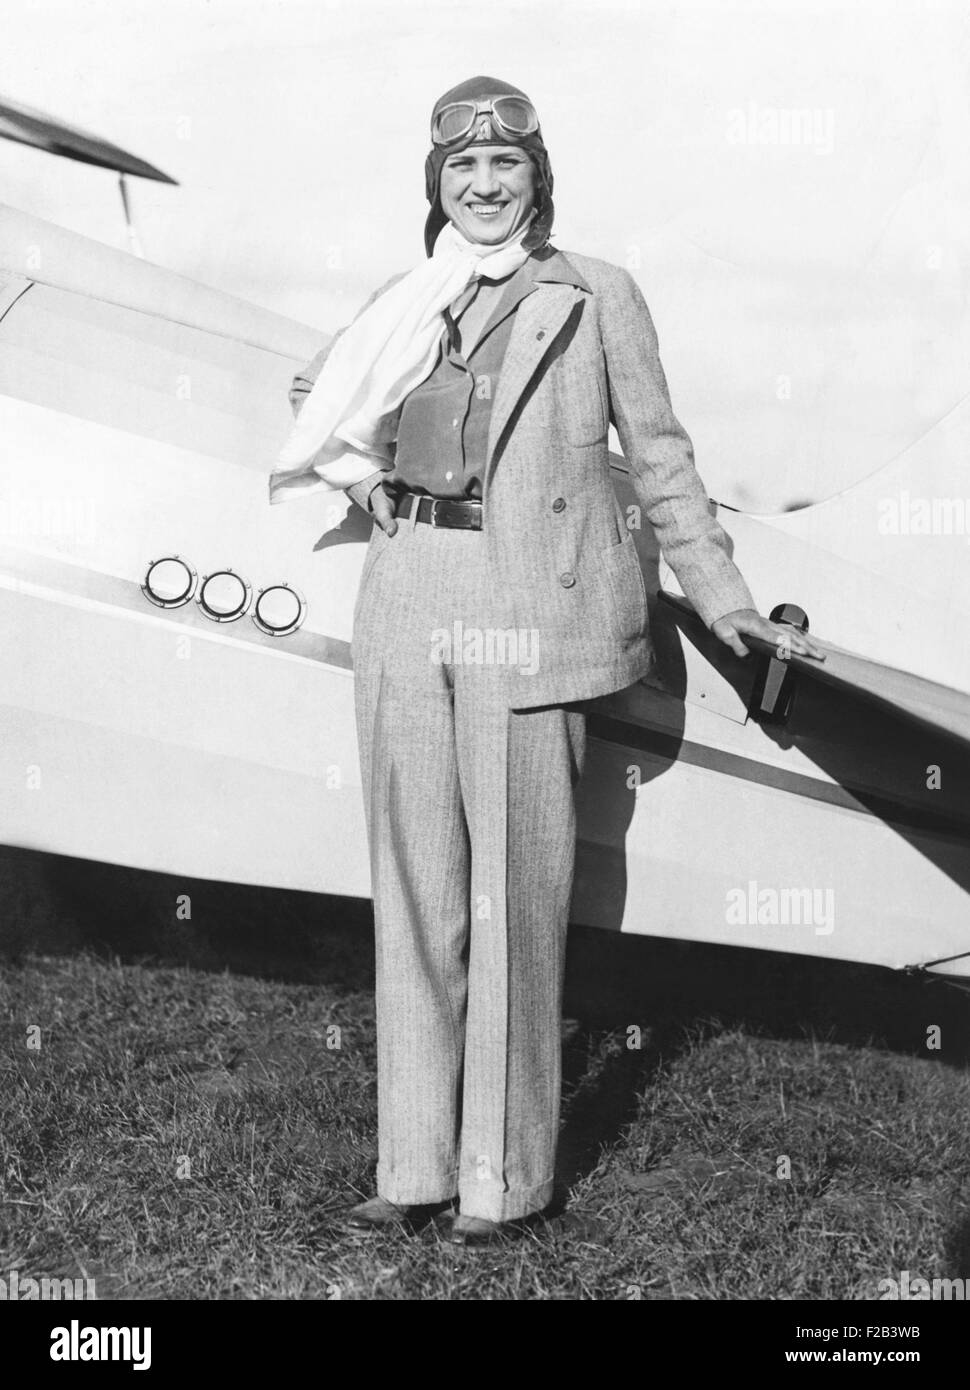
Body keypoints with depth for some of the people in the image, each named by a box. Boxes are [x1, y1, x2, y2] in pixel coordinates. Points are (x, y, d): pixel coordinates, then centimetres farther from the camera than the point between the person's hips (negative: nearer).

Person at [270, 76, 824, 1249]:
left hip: (527, 611, -4)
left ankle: (506, 1178, 11)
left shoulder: (595, 295, 6)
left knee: (514, 894, -1)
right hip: (406, 601, 4)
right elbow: (317, 401, 30)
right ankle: (416, 1169, 18)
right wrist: (370, 483, 12)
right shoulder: (407, 305, 15)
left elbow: (659, 456, 9)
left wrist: (721, 598, 8)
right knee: (415, 890, 7)